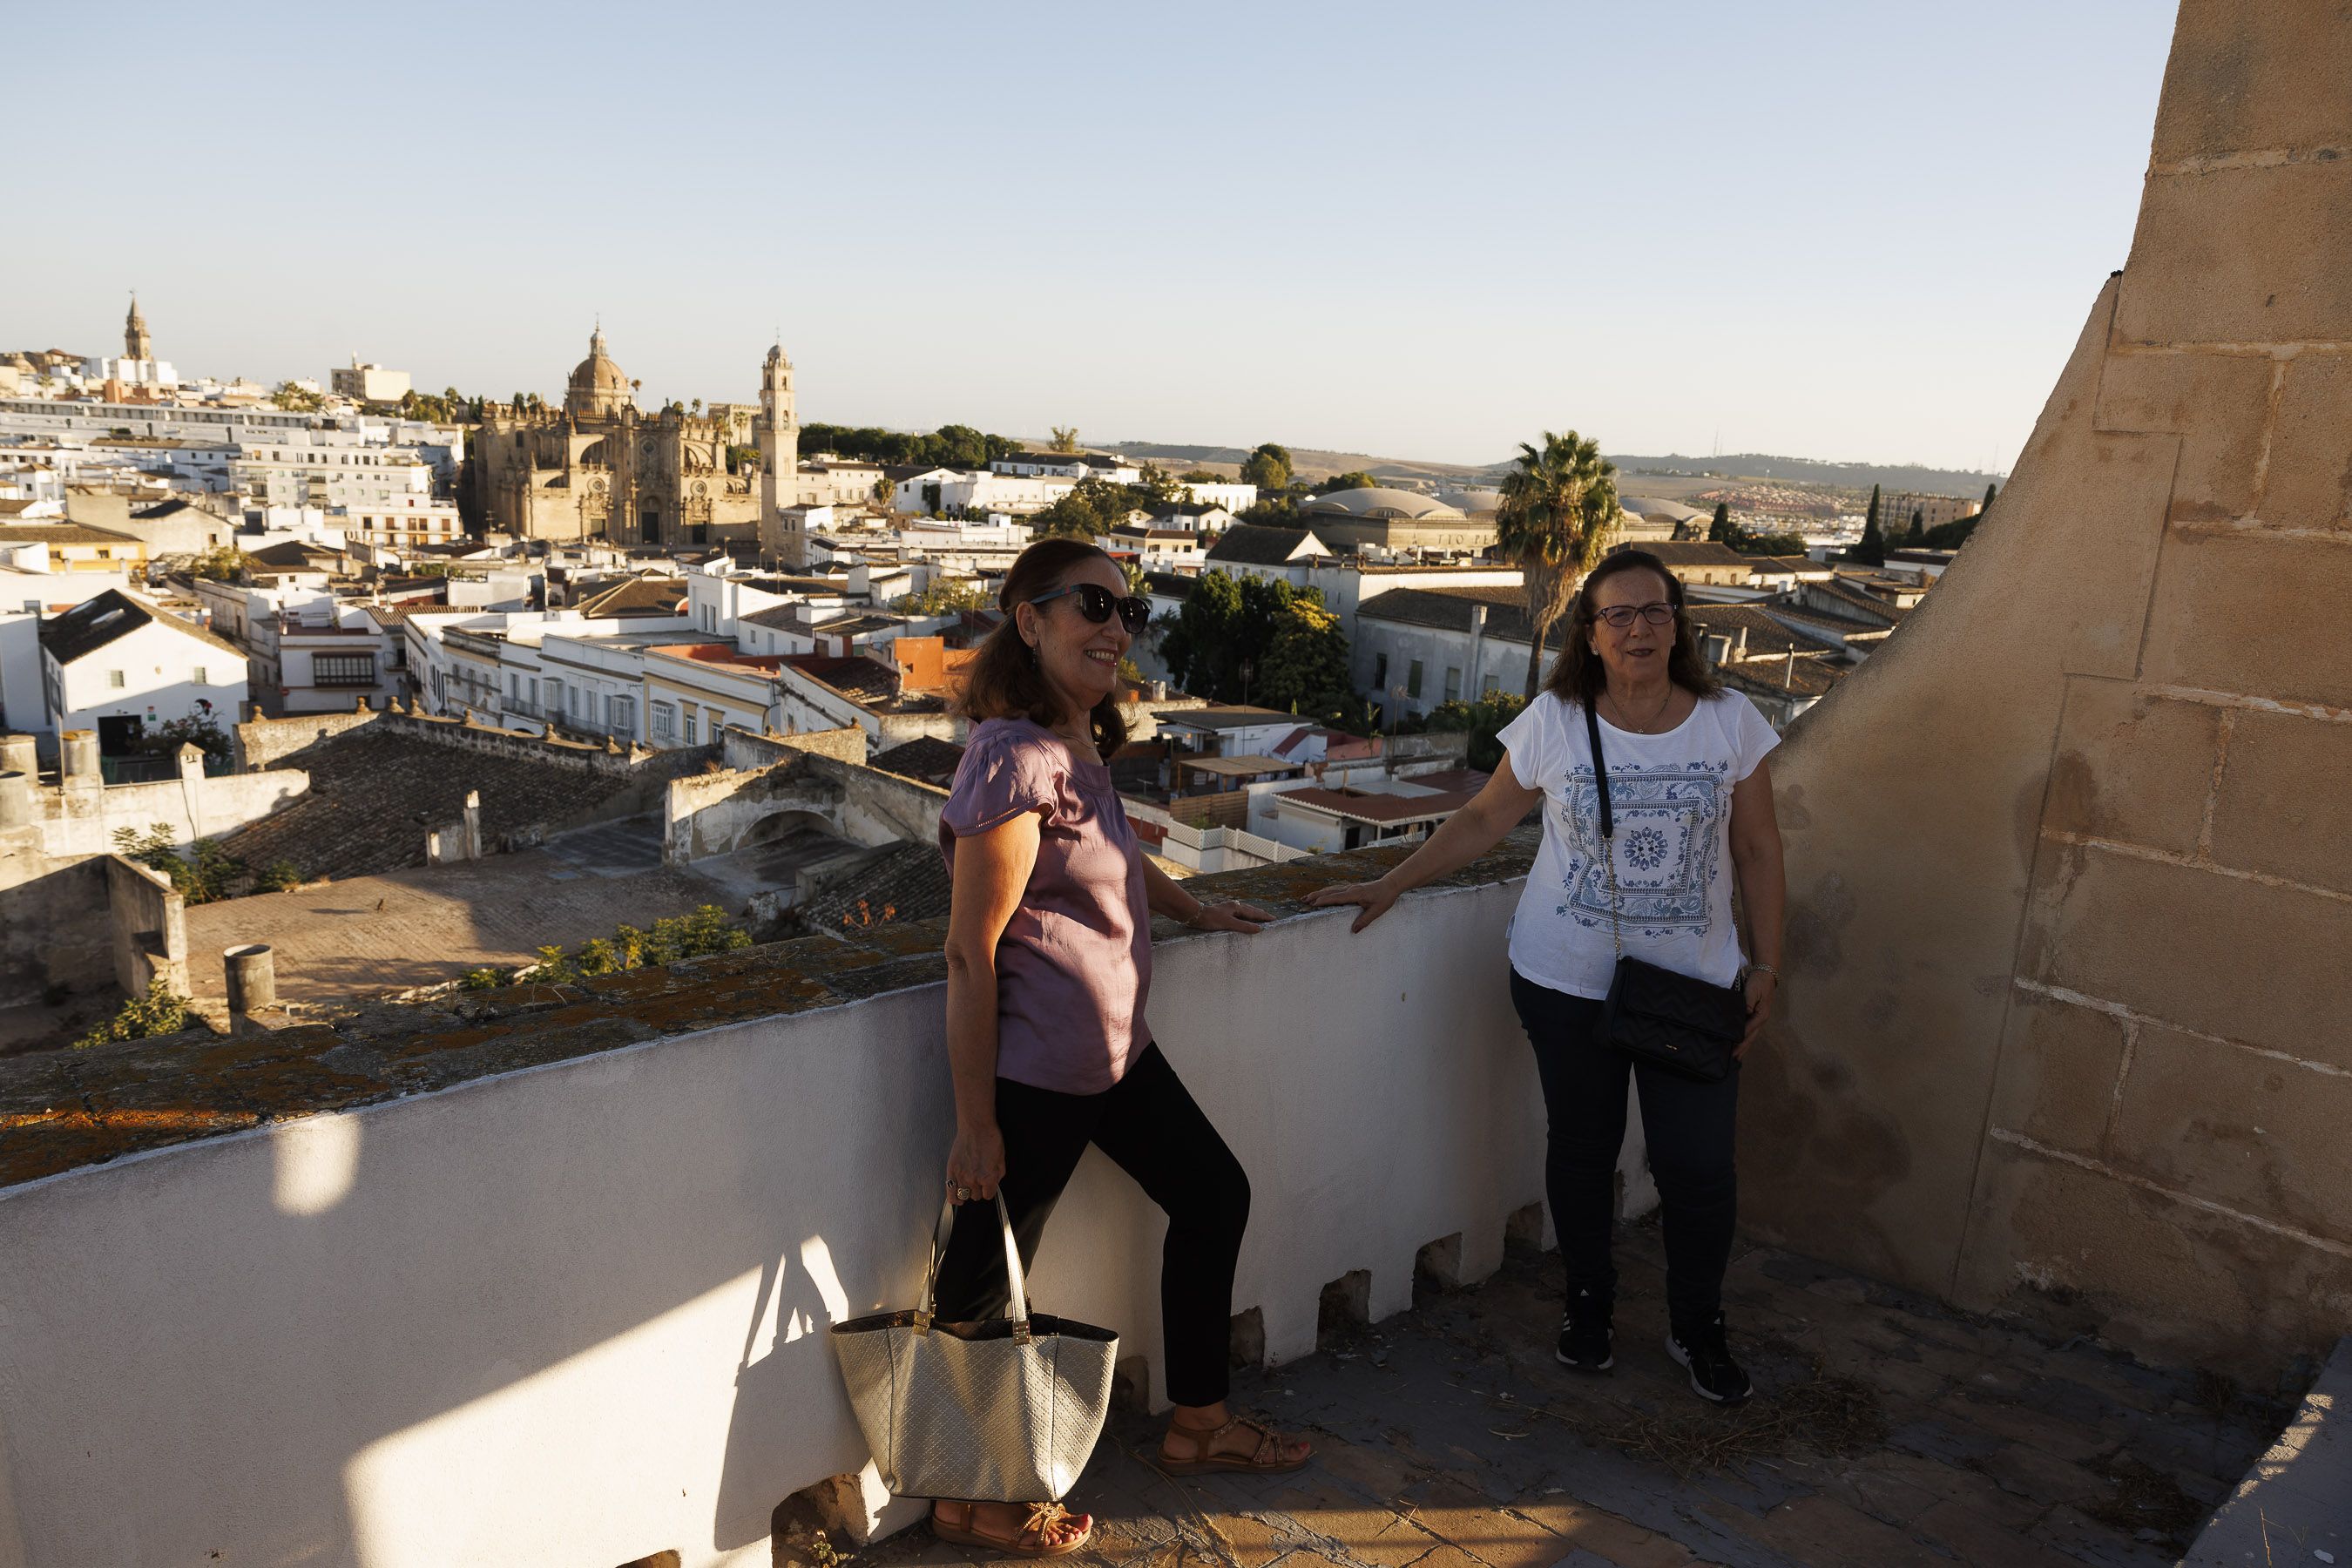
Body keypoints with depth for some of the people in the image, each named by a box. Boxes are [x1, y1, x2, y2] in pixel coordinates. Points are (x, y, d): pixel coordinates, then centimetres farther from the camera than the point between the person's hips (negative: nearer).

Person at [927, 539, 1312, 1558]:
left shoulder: (1082, 746, 5)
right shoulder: (1015, 760, -23)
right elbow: (971, 952, -22)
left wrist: (1194, 910, 36)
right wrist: (975, 1122, -18)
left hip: (1115, 1052, 11)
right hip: (1032, 1075, -11)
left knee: (1213, 1195, 21)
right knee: (984, 1279, 5)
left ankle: (1198, 1424, 39)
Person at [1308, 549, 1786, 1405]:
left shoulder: (1729, 721, -3)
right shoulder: (1552, 722, -5)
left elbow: (1758, 850, 3)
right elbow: (1484, 819, 2)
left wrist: (1766, 965, 1)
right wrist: (1390, 884, -3)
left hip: (1695, 986, 0)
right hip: (1568, 983, 0)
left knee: (1699, 1167, 3)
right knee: (1581, 1150, 14)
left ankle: (1698, 1328, 30)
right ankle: (1589, 1306, 38)